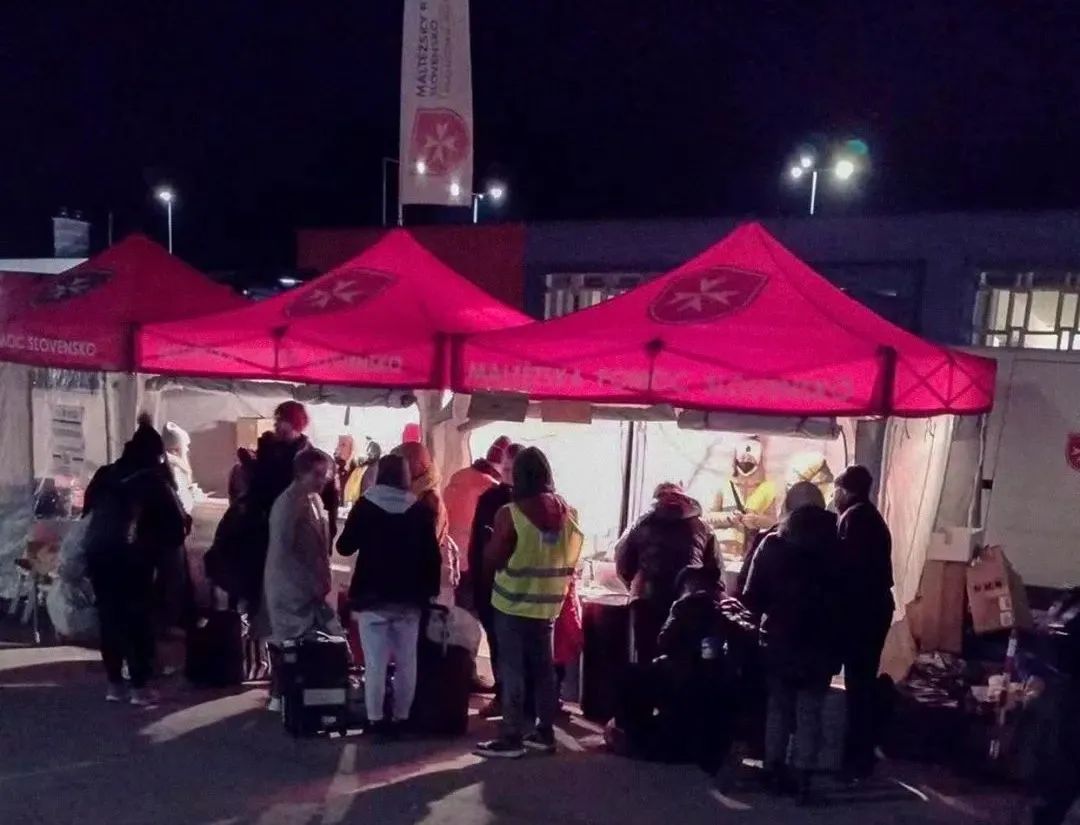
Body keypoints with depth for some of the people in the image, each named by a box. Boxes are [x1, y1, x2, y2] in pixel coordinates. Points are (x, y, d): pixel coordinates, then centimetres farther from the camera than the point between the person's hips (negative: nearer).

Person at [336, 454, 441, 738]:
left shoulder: (365, 506, -5)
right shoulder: (421, 510, 0)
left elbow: (344, 547, 0)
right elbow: (433, 555, -1)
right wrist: (431, 590, 7)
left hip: (372, 596, -2)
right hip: (409, 597, 2)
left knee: (375, 662, 1)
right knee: (406, 661, 10)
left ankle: (376, 719, 1)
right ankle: (402, 716, 12)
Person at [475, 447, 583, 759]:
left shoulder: (510, 513, -17)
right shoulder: (569, 513, -1)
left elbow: (492, 559, -9)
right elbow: (572, 561, 8)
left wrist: (496, 539, 8)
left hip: (513, 604, -5)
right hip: (548, 605, 5)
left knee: (512, 671, 3)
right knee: (544, 669, 14)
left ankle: (512, 737, 8)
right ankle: (545, 732, 22)